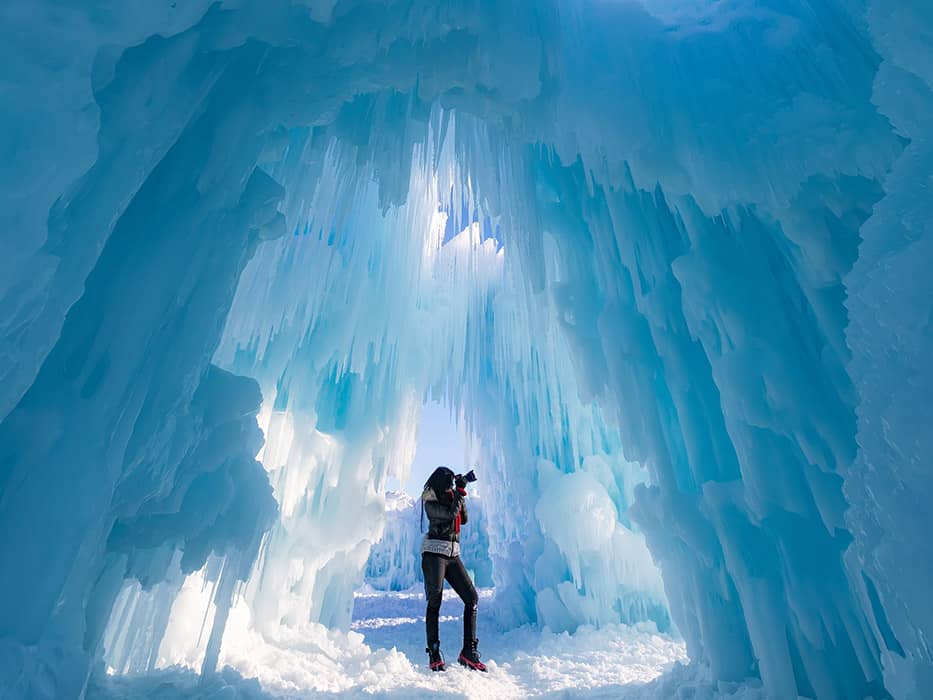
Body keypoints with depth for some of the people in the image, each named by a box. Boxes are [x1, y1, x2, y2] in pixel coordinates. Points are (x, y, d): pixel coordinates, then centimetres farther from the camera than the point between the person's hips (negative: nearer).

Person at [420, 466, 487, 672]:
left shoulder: (451, 497, 13)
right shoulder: (430, 503, -6)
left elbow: (463, 519, 8)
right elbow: (451, 514, -20)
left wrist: (461, 496, 0)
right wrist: (460, 491, -15)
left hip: (453, 555, 6)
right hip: (433, 553, -6)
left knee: (472, 598, -1)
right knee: (435, 603, -4)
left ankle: (468, 652, 4)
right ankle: (434, 655, 6)